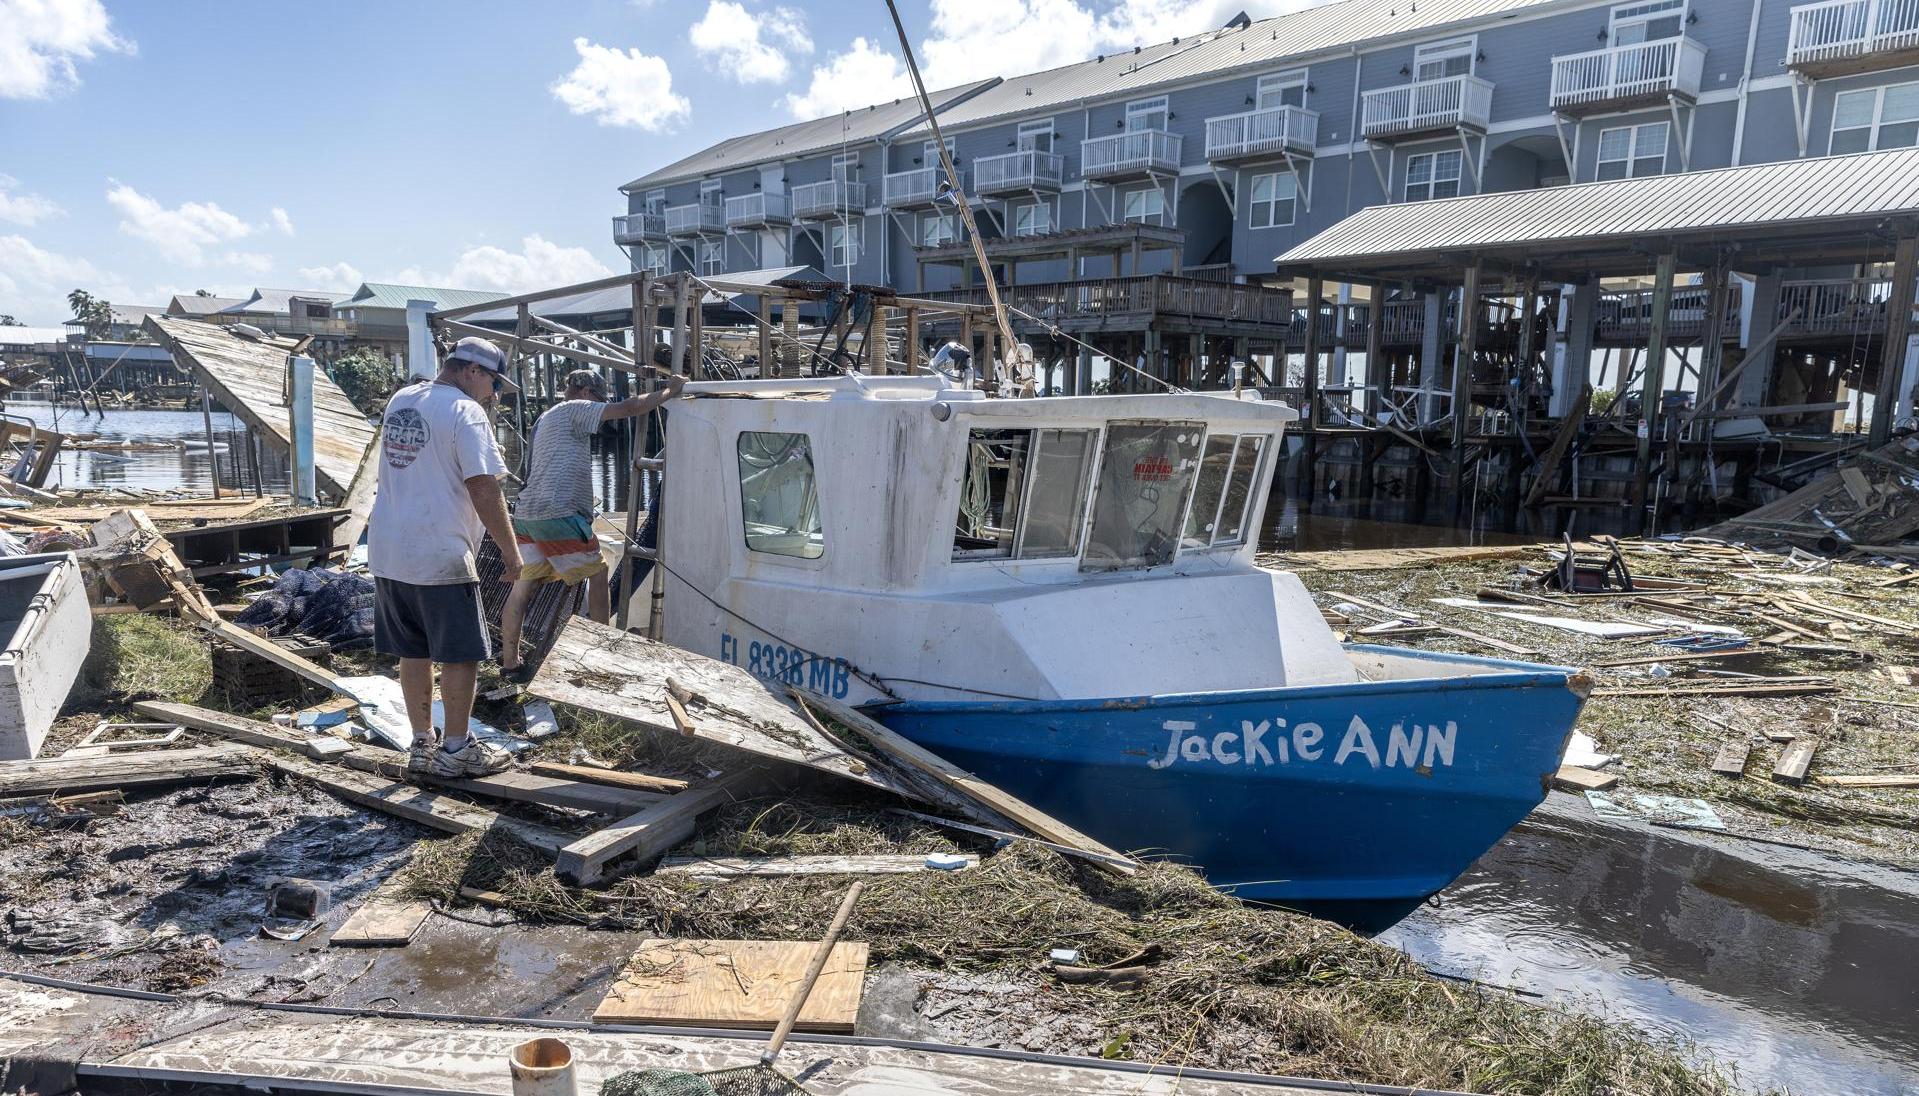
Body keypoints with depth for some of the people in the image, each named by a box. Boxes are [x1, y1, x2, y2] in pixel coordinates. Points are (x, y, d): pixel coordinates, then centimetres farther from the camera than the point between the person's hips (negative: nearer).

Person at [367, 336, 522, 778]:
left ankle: (422, 745, 23)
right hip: (441, 558, -8)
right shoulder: (466, 411, -12)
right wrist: (510, 551, -10)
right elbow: (483, 489, -17)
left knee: (413, 652, 15)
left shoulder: (399, 400, 13)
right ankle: (455, 750, 11)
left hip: (386, 553, 8)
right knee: (461, 655, 3)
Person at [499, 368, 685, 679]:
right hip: (558, 514, -9)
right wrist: (669, 391, 0)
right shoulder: (574, 408, -1)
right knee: (597, 574, 6)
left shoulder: (546, 418, 28)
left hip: (526, 513, 9)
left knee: (522, 586, 7)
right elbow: (629, 408, -9)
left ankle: (509, 662, 8)